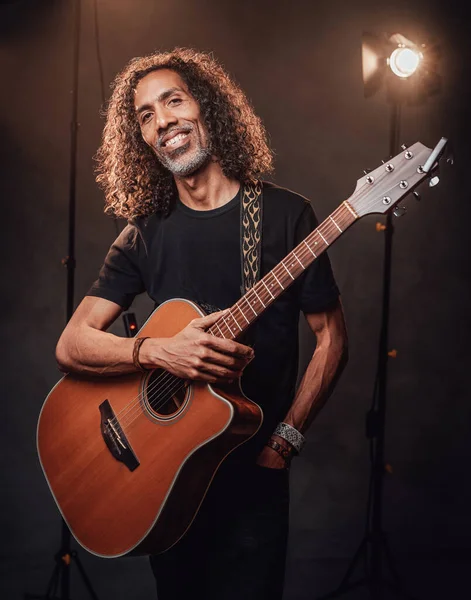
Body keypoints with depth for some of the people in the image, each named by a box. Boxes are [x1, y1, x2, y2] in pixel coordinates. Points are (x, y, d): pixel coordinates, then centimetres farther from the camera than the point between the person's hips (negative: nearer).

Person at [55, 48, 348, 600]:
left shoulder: (284, 215, -6)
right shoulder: (143, 236, 1)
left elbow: (331, 336, -4)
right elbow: (70, 346, -5)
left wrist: (284, 440, -10)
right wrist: (158, 351, -22)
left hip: (254, 472, -2)